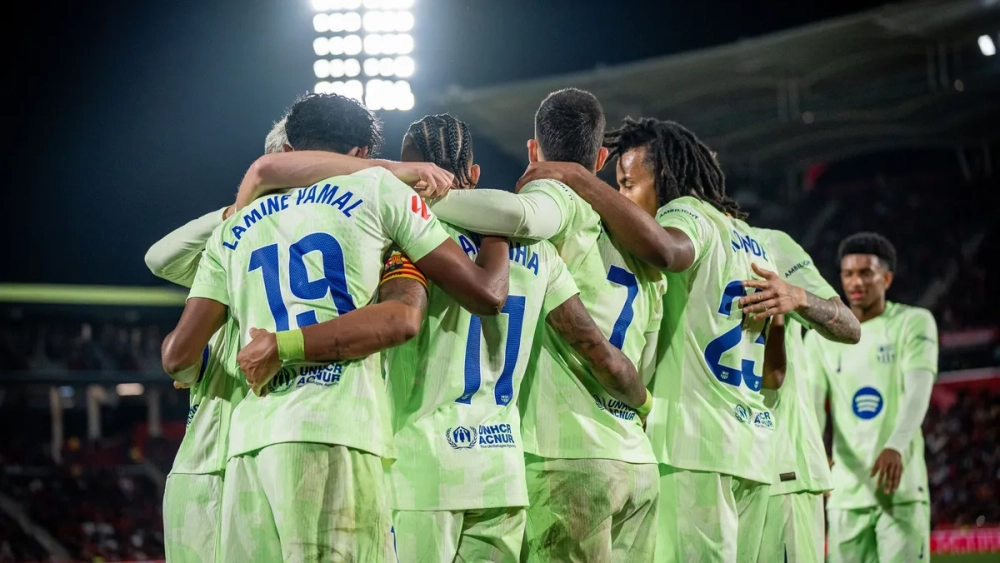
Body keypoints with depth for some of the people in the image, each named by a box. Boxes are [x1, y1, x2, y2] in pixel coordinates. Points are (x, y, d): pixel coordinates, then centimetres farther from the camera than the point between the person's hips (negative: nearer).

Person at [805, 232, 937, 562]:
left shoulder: (913, 323, 3)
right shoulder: (823, 336, 11)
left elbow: (918, 392, -11)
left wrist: (896, 447, -29)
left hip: (901, 486, -3)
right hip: (847, 490, 3)